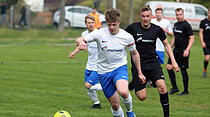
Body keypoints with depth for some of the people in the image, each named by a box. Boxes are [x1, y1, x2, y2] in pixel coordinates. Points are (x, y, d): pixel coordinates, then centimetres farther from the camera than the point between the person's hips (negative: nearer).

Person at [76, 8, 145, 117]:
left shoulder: (127, 37, -8)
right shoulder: (100, 33, -11)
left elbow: (134, 53, 8)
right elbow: (79, 40, -16)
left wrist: (139, 73, 12)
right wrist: (81, 41, -41)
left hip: (120, 68, -1)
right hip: (104, 72, 1)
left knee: (123, 92, -31)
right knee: (115, 105, 3)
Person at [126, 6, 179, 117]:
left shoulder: (157, 29, 0)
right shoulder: (132, 28, -7)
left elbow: (166, 44, 13)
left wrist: (173, 61, 7)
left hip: (153, 63, 2)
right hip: (138, 64, -2)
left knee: (162, 86, -23)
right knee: (142, 97, -5)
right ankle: (133, 83, 32)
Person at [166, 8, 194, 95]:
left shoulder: (186, 25, -11)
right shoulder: (176, 25, 13)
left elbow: (191, 38, -14)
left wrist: (187, 50, -23)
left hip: (183, 51, -8)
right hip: (176, 50, 8)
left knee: (183, 70, -2)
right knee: (168, 67, 2)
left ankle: (186, 90, 9)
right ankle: (174, 87, 11)